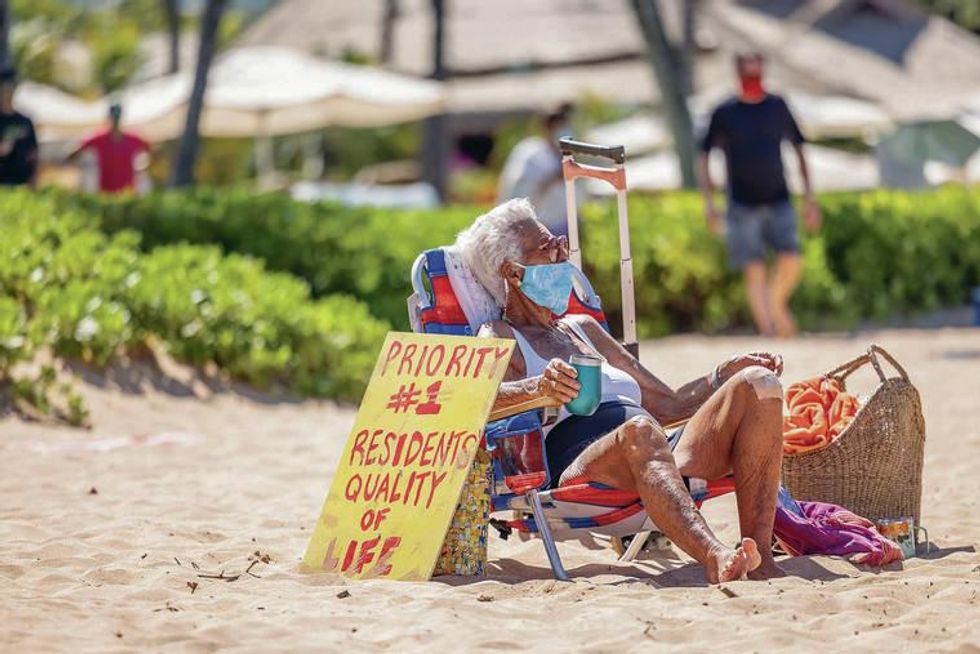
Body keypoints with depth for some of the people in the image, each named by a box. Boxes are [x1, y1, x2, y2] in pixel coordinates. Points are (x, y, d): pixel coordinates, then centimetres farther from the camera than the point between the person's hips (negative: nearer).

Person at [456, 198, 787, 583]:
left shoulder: (582, 328, 36)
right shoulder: (499, 337, 15)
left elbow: (669, 404, 37)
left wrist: (726, 374, 20)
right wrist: (538, 389, -30)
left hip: (667, 459, 7)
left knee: (758, 385, -13)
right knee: (640, 430, -40)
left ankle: (758, 556, -30)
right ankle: (715, 560, -65)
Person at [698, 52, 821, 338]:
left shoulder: (778, 107, 7)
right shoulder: (724, 113, 0)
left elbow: (799, 150, 15)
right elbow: (704, 156, 6)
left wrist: (809, 197, 10)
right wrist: (709, 203, -2)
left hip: (779, 203, 2)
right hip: (742, 205, -2)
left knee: (791, 263, -12)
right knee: (755, 271, -9)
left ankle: (776, 304, 18)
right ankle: (766, 329, -9)